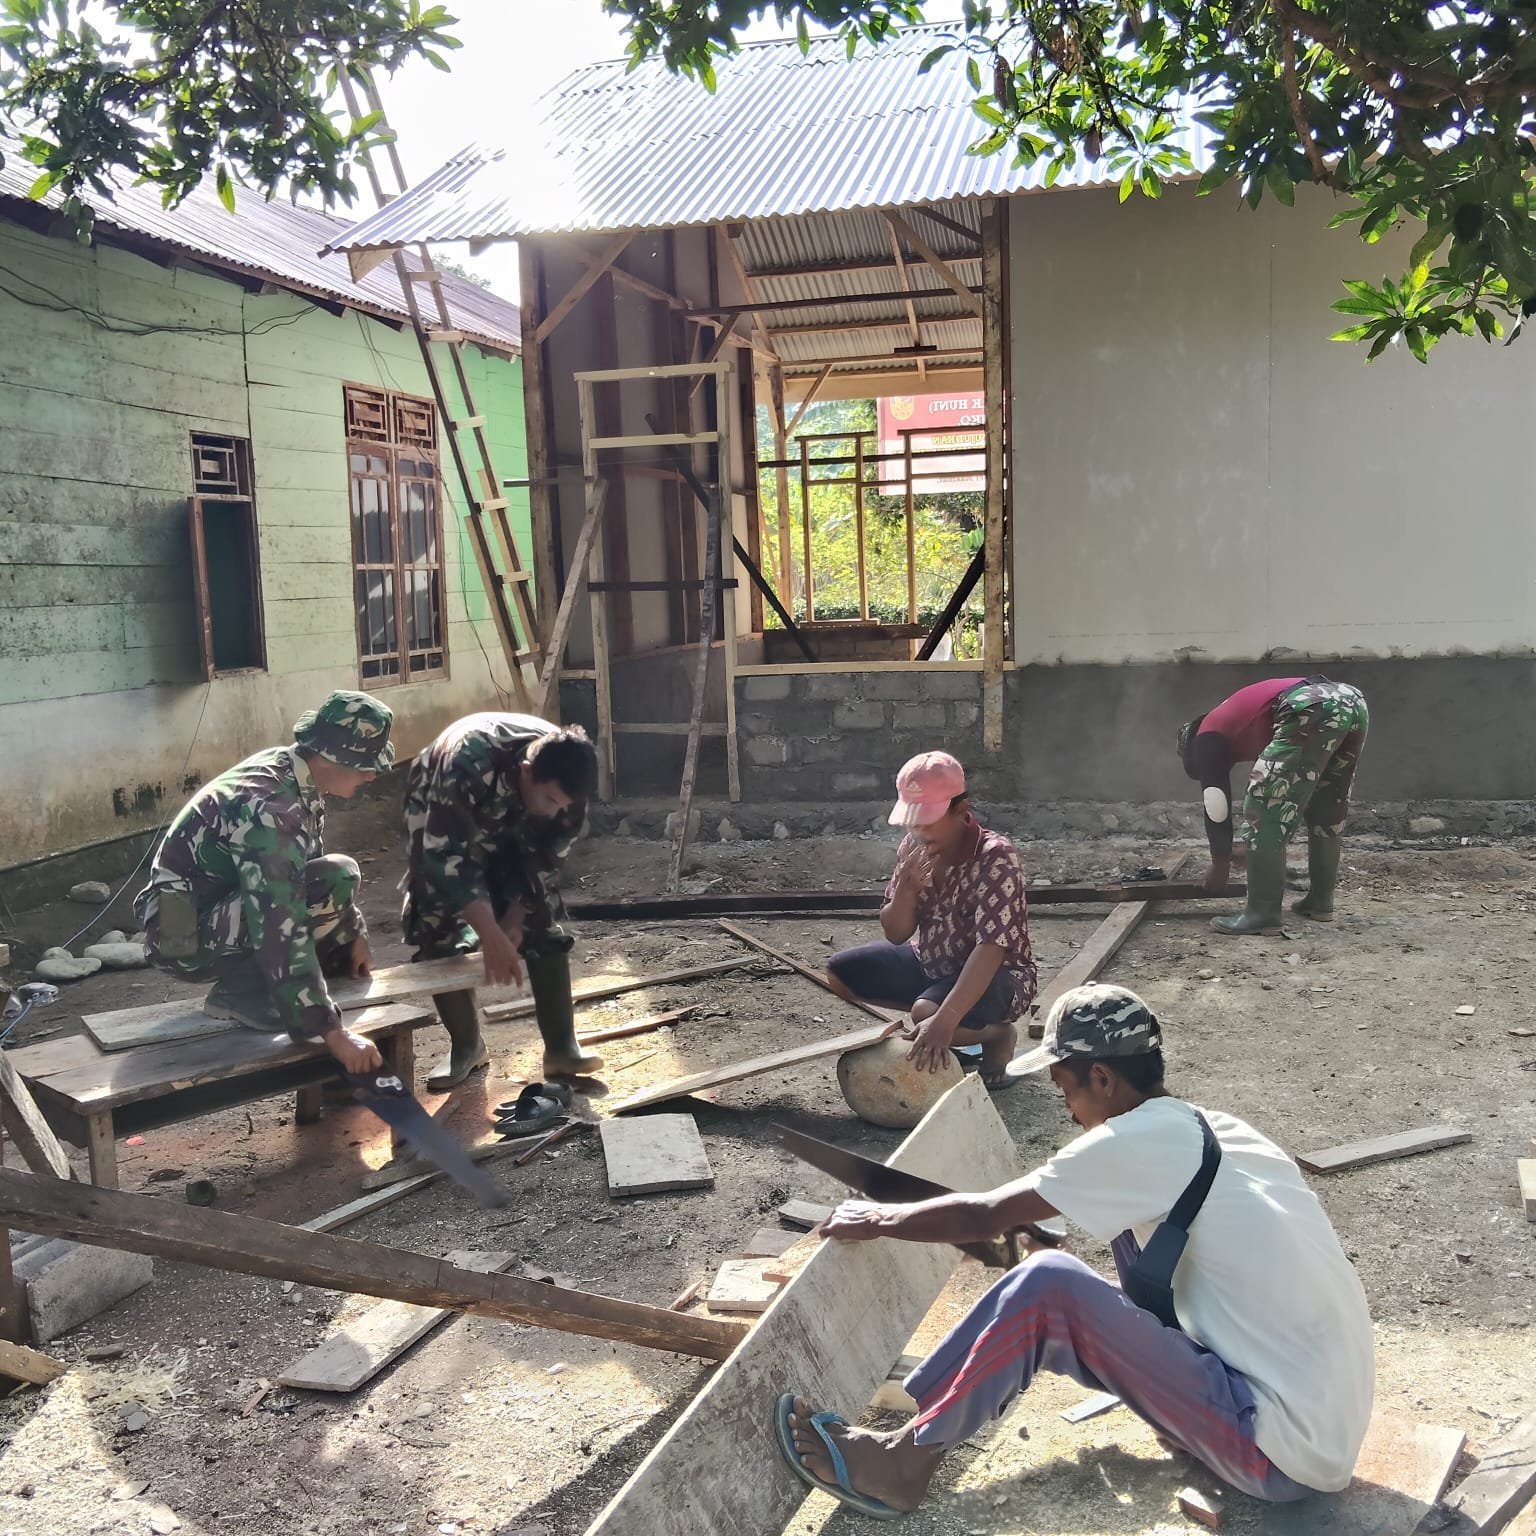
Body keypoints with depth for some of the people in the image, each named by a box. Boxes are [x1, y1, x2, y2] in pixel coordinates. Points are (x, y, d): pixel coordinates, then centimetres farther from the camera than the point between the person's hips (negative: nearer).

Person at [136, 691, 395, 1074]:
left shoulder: (290, 775, -3)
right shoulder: (270, 809, -30)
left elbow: (308, 865, 15)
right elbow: (281, 932, -35)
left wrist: (353, 932, 9)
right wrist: (331, 1030, -33)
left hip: (221, 907, 9)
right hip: (188, 933, -9)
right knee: (337, 880, -26)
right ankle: (238, 992, -13)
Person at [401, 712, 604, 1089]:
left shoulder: (565, 778, -30)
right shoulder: (468, 764, -45)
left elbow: (545, 858, -16)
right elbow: (446, 856, -42)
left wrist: (514, 920, -21)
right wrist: (492, 937, -44)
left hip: (515, 827, 3)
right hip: (440, 820, -3)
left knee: (546, 927, -9)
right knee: (438, 932, -11)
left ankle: (561, 1047, -4)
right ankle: (467, 1045, 5)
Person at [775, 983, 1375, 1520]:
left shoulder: (1142, 1138, -15)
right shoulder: (1217, 1130, 8)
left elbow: (982, 1217, -7)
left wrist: (876, 1220, 9)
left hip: (1281, 1455, -9)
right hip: (1334, 1423, 9)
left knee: (1046, 1287, -12)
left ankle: (904, 1460, 1)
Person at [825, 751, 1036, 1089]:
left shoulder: (995, 857, -27)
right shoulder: (913, 848, -7)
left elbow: (991, 947, -36)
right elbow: (896, 934, -3)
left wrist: (944, 1020, -46)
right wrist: (906, 889, -25)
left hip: (994, 976, -7)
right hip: (930, 962, 8)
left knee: (927, 1012, -36)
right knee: (839, 973, -1)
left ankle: (998, 1035, -3)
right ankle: (938, 1029, 8)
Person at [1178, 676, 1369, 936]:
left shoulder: (1208, 737, 18)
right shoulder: (1241, 722, 40)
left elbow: (1216, 805, 16)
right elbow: (1287, 796, 45)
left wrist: (1220, 864, 28)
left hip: (1312, 710, -9)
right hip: (1352, 701, 9)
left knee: (1263, 808, -1)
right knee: (1327, 811, 24)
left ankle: (1263, 912, -1)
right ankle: (1320, 900, 28)